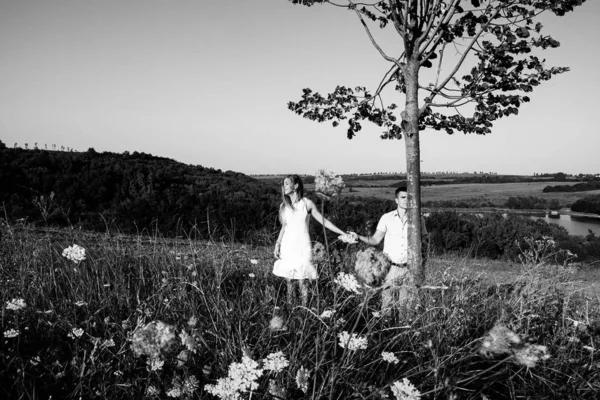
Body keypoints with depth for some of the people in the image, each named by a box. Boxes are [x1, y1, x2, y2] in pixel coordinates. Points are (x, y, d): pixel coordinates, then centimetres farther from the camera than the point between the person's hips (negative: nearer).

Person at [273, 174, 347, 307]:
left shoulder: (307, 203, -2)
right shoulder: (284, 206, 7)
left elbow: (323, 221, 2)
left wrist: (343, 233, 1)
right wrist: (277, 245, 8)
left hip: (302, 246, -3)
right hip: (287, 246, 3)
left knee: (302, 280, -5)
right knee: (289, 279, 5)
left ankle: (304, 307, 4)